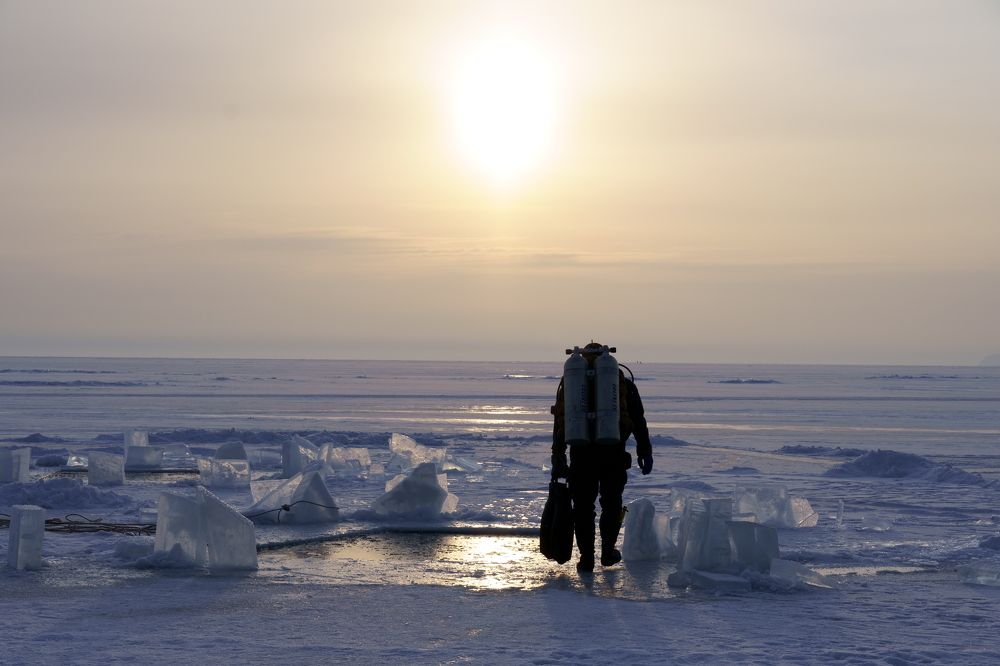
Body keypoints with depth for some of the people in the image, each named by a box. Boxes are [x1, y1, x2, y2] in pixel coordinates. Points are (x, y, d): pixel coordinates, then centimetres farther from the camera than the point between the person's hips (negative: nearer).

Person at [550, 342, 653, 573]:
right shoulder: (622, 383, 8)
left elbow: (560, 425, 9)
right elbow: (638, 420, 5)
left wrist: (558, 459, 11)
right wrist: (645, 453, 8)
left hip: (580, 453, 1)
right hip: (613, 453, 0)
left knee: (583, 506, 8)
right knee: (611, 503, 16)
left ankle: (586, 558, 6)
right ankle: (608, 552, 19)